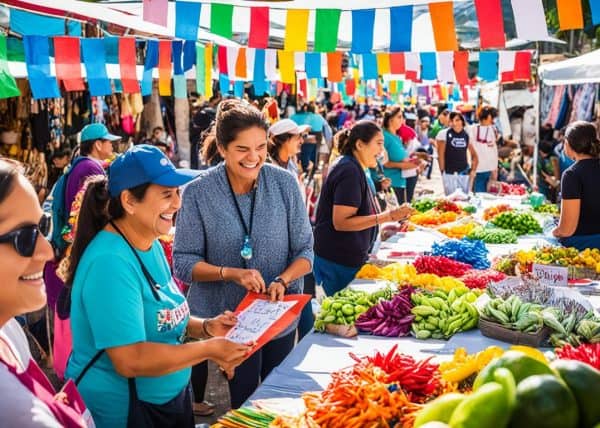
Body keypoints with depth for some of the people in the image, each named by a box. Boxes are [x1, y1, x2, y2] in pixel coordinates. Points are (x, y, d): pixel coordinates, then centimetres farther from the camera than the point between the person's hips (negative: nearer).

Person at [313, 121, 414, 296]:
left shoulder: (357, 169, 13)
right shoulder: (350, 171, -18)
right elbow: (340, 222, -25)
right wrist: (387, 216, -26)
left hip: (350, 258, 10)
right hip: (338, 262, -10)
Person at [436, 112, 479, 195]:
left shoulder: (467, 135, 6)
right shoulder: (444, 134, -4)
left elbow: (474, 155, 16)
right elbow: (441, 155, -2)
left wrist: (473, 170, 6)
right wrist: (442, 171, -5)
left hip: (464, 173, 3)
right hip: (449, 173, -3)